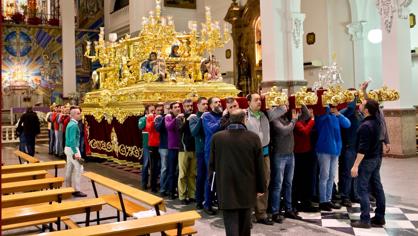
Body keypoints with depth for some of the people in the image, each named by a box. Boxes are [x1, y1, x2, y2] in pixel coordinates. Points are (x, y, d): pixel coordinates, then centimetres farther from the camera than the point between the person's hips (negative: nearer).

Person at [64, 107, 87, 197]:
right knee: (78, 168, -6)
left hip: (68, 148, 10)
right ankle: (76, 190, -4)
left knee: (69, 169, 14)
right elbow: (72, 140, -24)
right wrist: (76, 153, -26)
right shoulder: (74, 125, -18)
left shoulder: (71, 123, 12)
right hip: (73, 148, -10)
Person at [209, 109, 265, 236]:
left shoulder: (217, 137, -6)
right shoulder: (254, 137, -8)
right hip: (247, 188, 1)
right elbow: (259, 166, -3)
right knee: (244, 222, 18)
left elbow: (212, 164, 3)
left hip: (226, 187, -1)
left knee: (231, 222, 1)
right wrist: (261, 187, 7)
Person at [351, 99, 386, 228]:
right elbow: (374, 107, 25)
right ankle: (380, 217, 19)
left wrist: (355, 165, -23)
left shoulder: (365, 126, -22)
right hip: (376, 158, 9)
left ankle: (365, 220, -3)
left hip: (367, 160, -9)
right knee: (377, 187, 12)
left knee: (362, 189, -4)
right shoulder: (377, 121, 3)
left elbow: (363, 148, -25)